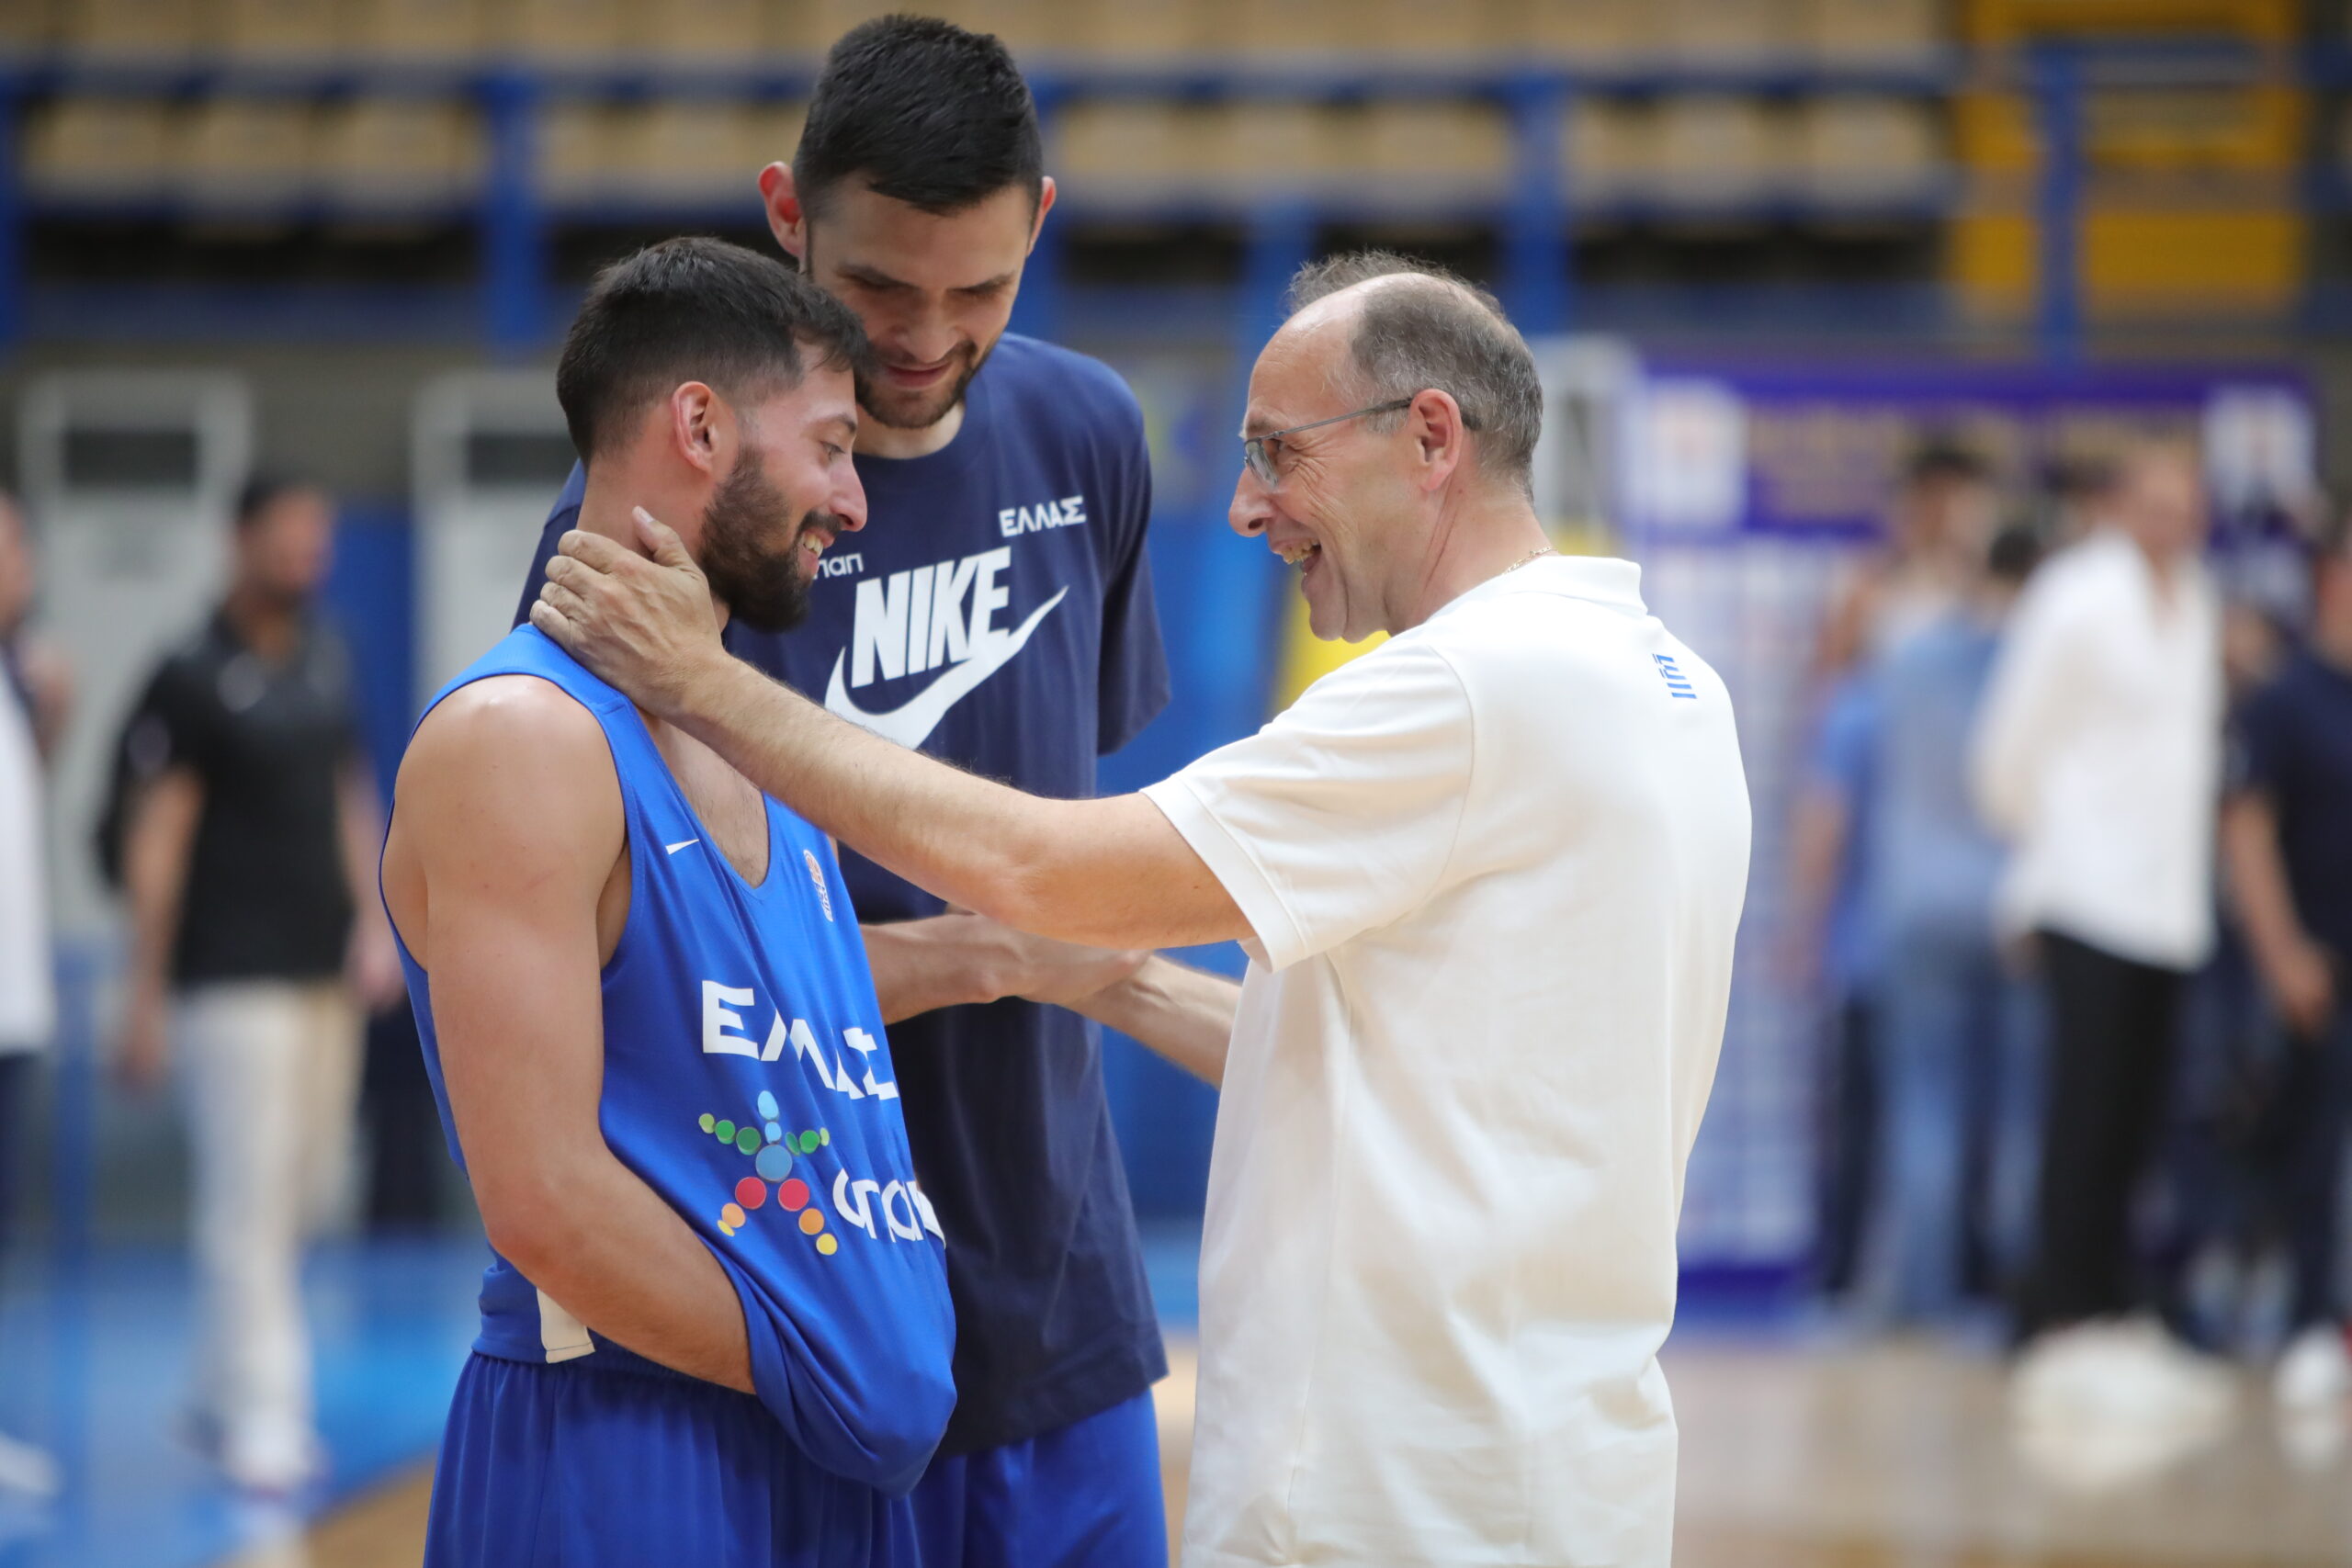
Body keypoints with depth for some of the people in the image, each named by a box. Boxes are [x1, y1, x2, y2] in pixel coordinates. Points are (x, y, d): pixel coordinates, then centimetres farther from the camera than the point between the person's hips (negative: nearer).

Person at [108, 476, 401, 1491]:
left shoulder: (327, 662, 12)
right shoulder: (193, 678, -8)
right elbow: (154, 839, -8)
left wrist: (374, 925, 9)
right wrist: (145, 997, -9)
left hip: (326, 971, 7)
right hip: (232, 979, -7)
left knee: (310, 1186, 10)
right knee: (250, 1191, -8)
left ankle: (222, 1389, 23)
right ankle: (259, 1417, -3)